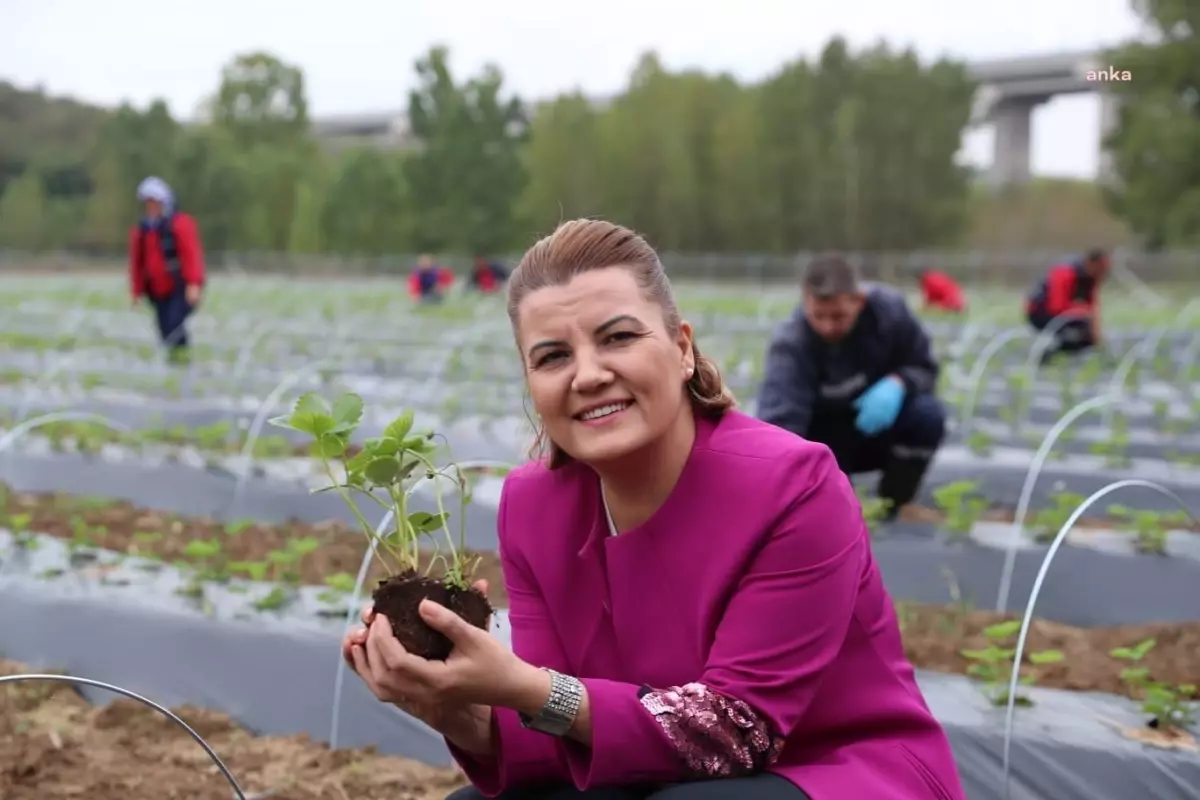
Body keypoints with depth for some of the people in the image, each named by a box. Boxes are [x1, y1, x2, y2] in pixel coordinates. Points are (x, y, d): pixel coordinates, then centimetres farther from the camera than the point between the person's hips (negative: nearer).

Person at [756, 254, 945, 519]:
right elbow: (778, 418, -43)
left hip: (879, 425, 2)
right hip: (826, 438, -2)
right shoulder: (790, 345, -31)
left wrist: (897, 384, -33)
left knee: (927, 414, -29)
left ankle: (891, 508, -5)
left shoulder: (889, 307, -22)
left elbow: (924, 368, -8)